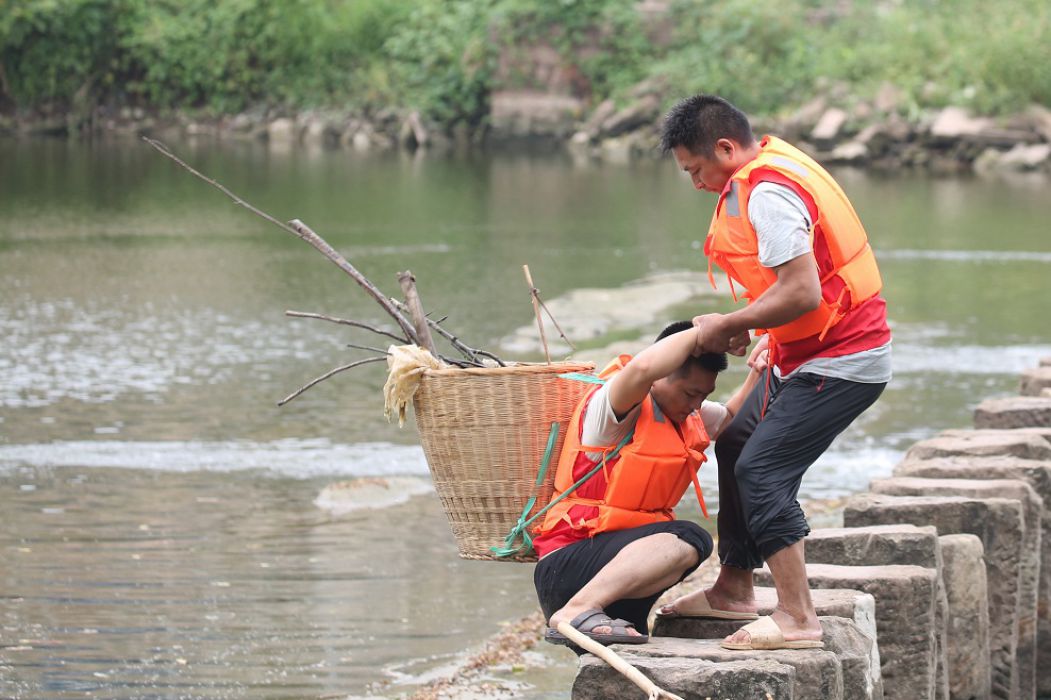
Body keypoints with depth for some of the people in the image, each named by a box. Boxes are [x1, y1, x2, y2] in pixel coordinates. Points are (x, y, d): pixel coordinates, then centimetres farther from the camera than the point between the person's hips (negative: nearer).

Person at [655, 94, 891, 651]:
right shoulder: (773, 167, 11)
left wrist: (728, 326, -16)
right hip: (806, 355, 11)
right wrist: (766, 337, 14)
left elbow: (802, 293, -28)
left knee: (761, 469, -16)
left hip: (839, 363, -11)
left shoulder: (768, 193, -21)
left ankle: (797, 618, -15)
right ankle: (734, 588, 28)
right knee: (735, 444, 17)